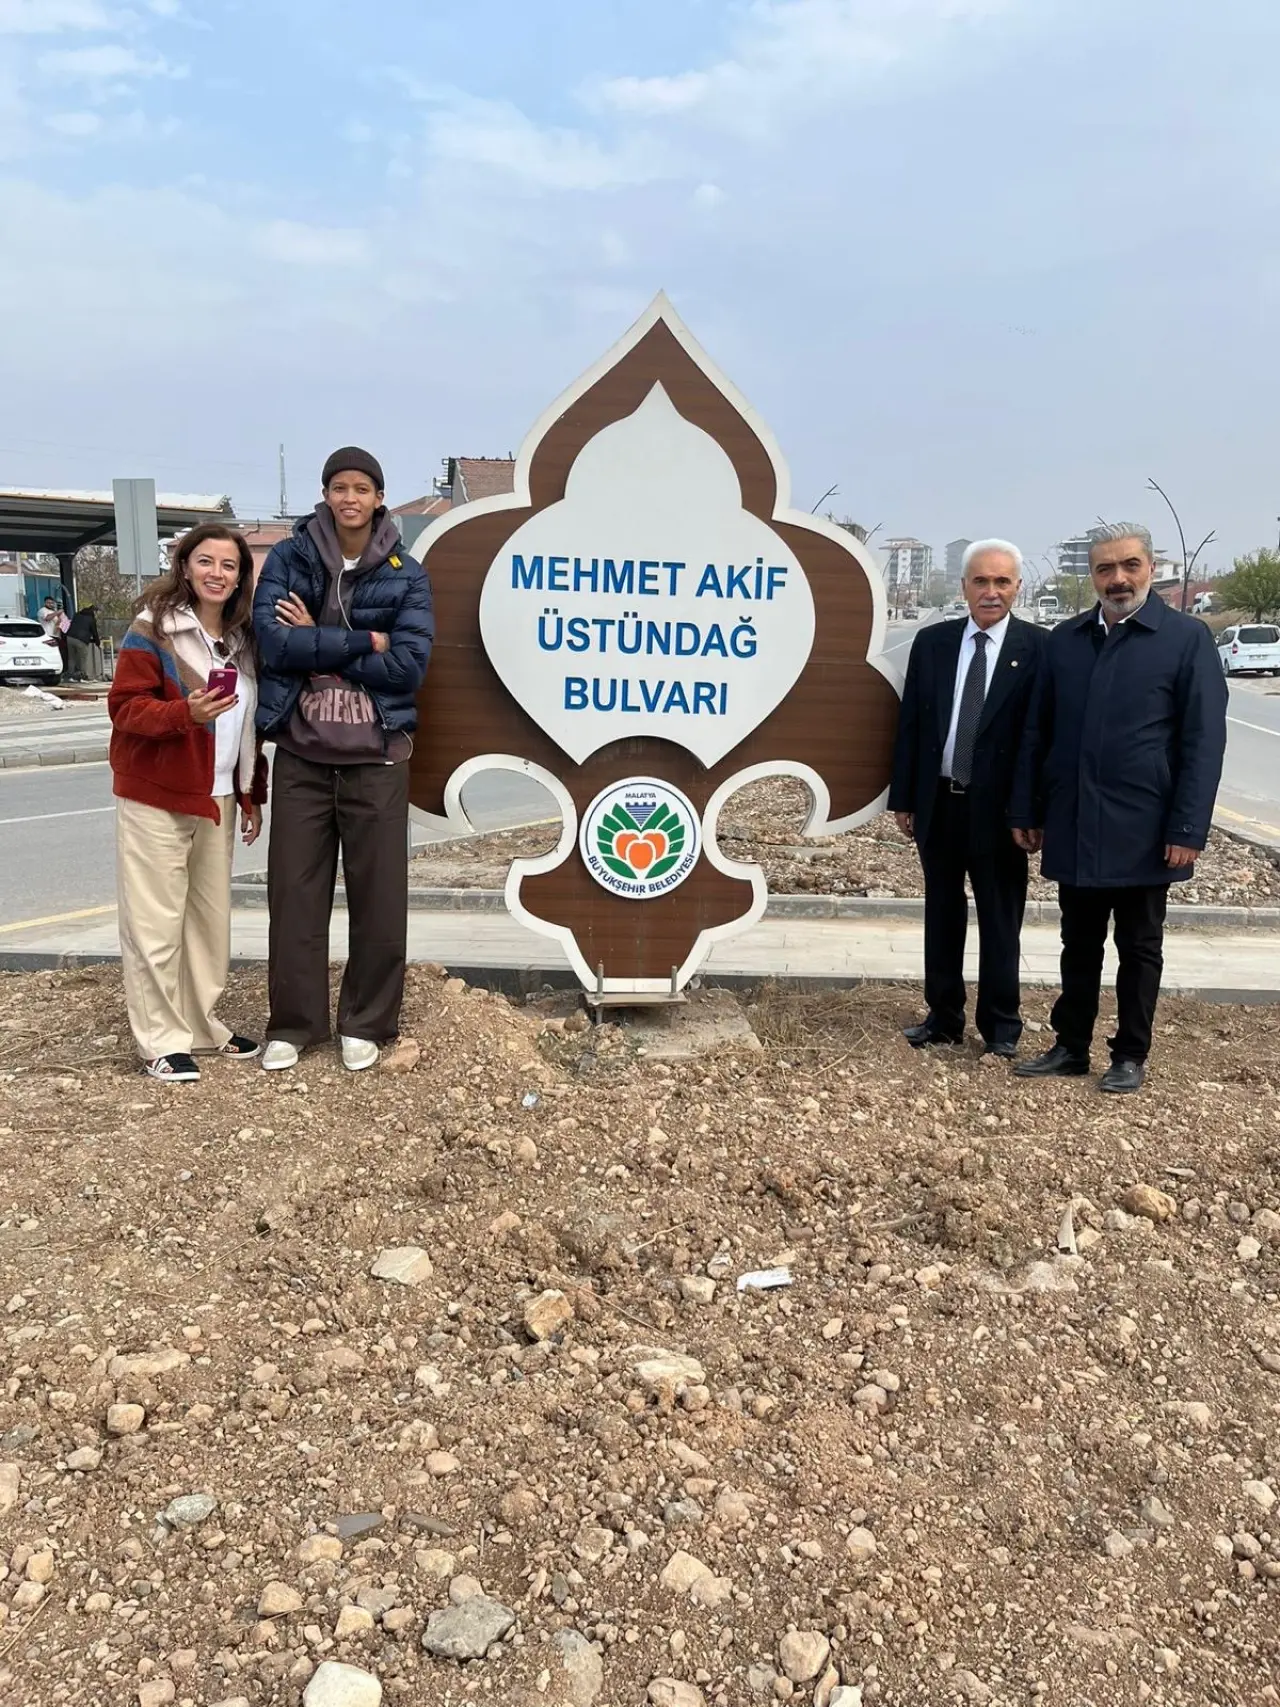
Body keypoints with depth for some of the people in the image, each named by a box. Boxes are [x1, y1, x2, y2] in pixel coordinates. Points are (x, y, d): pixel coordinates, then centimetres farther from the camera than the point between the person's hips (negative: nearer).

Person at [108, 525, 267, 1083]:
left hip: (217, 800, 6)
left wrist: (251, 794, 14)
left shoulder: (242, 638, 11)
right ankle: (162, 1040, 8)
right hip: (155, 799, -6)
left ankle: (202, 1024, 24)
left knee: (211, 917, 11)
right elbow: (124, 706, -13)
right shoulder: (153, 627, -9)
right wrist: (185, 712, -30)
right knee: (156, 923, -2)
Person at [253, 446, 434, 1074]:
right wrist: (362, 642, -14)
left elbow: (408, 666, -11)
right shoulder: (288, 557, 3)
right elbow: (272, 641, -12)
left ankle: (366, 1024, 20)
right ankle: (293, 1024, 20)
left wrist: (316, 644, -11)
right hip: (301, 753, 1)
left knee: (378, 894, 5)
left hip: (376, 757, 0)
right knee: (294, 891, 6)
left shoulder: (406, 574, 2)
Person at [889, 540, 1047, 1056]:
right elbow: (909, 724, 7)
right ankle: (943, 1017, 26)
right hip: (938, 802, 4)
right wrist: (902, 798, 4)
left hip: (997, 807, -3)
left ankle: (1001, 1026, 20)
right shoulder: (932, 642, 5)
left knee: (1000, 920, 7)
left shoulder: (1038, 649, -6)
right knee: (942, 914, 13)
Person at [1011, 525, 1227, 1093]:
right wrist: (1028, 810, 7)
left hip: (1142, 831, -3)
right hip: (1073, 828, 4)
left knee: (1139, 948, 10)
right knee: (1078, 945, 14)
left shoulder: (1187, 638, -4)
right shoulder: (1064, 639, 7)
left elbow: (1204, 741, -7)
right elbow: (1037, 731, 10)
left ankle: (1130, 1056, 23)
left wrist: (1188, 830, -12)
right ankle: (1070, 1047, 26)